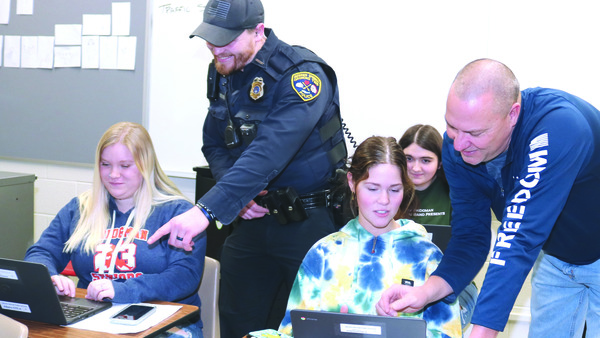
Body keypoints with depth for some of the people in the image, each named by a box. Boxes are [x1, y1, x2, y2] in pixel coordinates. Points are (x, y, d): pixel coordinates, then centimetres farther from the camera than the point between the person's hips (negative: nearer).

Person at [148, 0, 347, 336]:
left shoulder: (302, 73, -21)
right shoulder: (222, 72, 4)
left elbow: (269, 153, -32)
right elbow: (214, 145, 11)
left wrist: (206, 210, -39)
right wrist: (238, 195, -9)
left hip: (309, 222, -6)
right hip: (252, 218, 7)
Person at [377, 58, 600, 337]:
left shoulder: (558, 128, -40)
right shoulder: (457, 146, -19)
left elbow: (521, 240, -45)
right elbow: (471, 237, -17)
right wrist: (425, 293, -35)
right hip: (553, 258, 5)